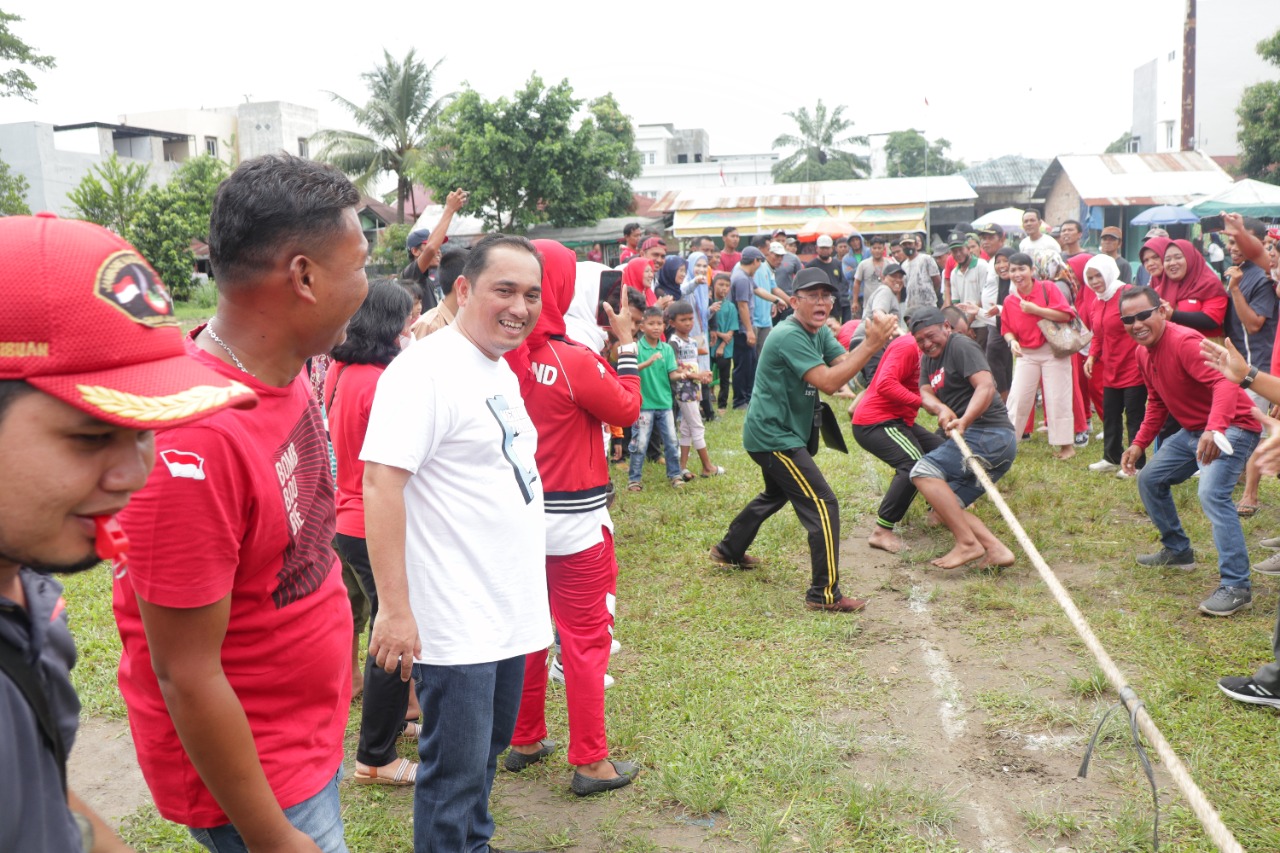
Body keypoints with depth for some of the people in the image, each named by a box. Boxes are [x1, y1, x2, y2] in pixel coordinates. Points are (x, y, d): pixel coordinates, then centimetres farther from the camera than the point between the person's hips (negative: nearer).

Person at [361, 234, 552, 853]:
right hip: (454, 621, -9)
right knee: (455, 774, 4)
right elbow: (381, 482, -25)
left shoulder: (501, 371, 10)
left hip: (510, 610, 9)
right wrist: (395, 610, -27)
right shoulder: (425, 370, -19)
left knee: (488, 750, 23)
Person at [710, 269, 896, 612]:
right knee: (823, 505, -13)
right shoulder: (789, 336, -22)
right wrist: (872, 345, -33)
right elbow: (829, 381, -31)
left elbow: (845, 362, -6)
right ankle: (824, 594, -7)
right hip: (773, 436, -11)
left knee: (776, 493, 31)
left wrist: (872, 338, -24)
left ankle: (728, 550, 47)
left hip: (777, 433, 11)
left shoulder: (820, 332, 7)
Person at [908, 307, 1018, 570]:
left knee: (924, 471, -19)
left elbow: (986, 385, -20)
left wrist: (964, 421, -36)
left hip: (989, 434, -10)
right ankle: (996, 550, -5)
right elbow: (925, 394, 4)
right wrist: (941, 409, -19)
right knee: (947, 508, 7)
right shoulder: (929, 359, 21)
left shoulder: (961, 346, -5)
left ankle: (968, 543, -23)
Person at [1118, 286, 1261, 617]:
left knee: (1212, 493, -28)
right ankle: (1177, 550, 33)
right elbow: (1157, 402, 17)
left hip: (1231, 427, -10)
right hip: (1193, 429, 10)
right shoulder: (1143, 352, 4)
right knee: (1150, 479, 16)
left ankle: (1236, 588, -24)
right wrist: (1139, 444, 10)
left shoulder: (1185, 342, -25)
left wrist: (1215, 428, -53)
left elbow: (1225, 381, -39)